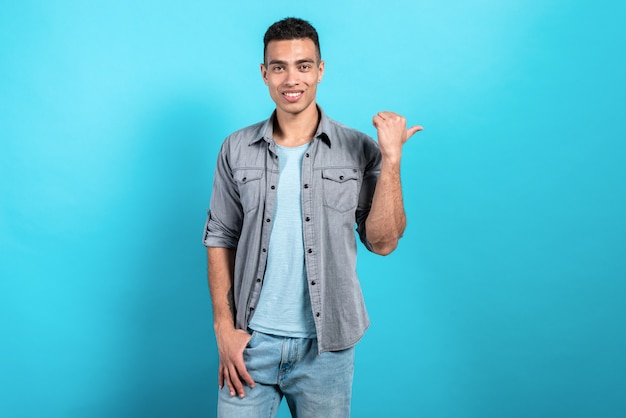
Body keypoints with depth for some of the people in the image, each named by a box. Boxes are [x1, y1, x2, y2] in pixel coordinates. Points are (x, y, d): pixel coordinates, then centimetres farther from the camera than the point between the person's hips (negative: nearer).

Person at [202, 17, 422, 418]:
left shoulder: (360, 151, -4)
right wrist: (224, 328, 0)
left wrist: (391, 159, -16)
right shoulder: (237, 150, 1)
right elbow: (220, 238, 5)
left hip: (326, 346, 0)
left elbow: (383, 242, -7)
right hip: (252, 340, 1)